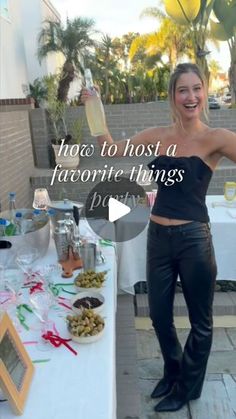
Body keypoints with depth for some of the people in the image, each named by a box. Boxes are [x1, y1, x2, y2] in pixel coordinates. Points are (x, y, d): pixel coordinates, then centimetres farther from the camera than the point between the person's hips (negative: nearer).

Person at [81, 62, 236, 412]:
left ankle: (186, 388, 41)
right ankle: (172, 372, 48)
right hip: (158, 237, 4)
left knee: (200, 321, 15)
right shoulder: (157, 136, 4)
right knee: (159, 315, 19)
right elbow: (112, 148, 13)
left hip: (194, 239, -4)